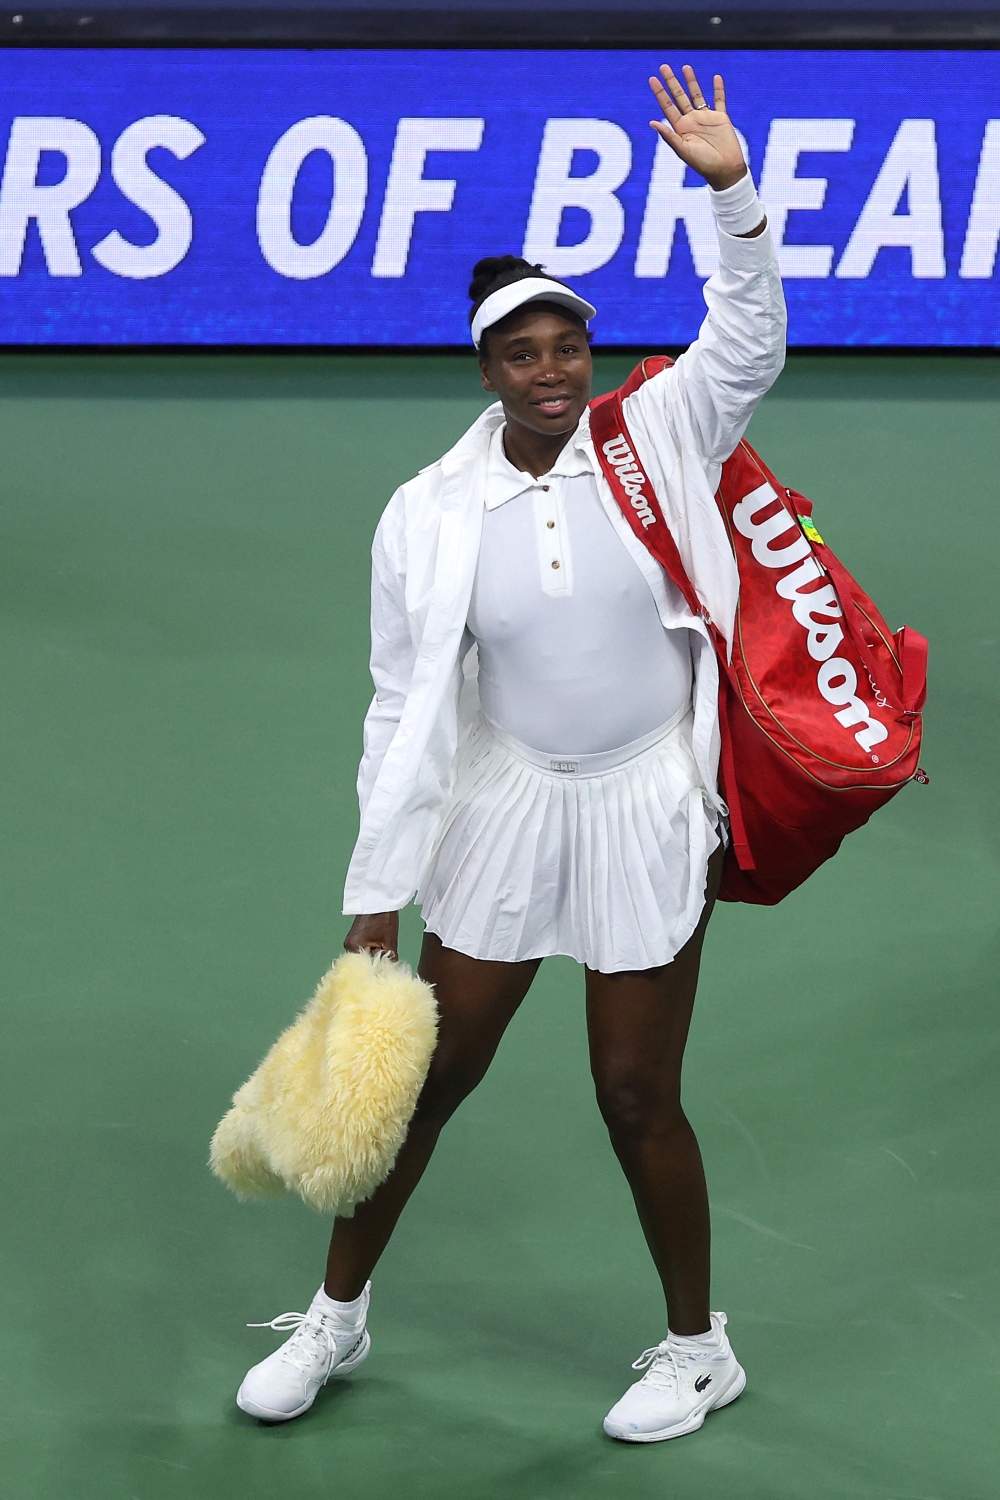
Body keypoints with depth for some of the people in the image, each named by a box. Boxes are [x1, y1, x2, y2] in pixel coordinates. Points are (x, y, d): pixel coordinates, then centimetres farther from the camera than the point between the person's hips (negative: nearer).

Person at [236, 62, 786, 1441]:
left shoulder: (656, 440, -6)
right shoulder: (429, 515, -6)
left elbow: (748, 341, -18)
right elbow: (404, 710, -4)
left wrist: (733, 189, -32)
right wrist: (375, 901, -5)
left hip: (646, 812, -1)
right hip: (503, 811, 1)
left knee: (637, 1097, 4)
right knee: (427, 1074, 9)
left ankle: (699, 1349, 24)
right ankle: (338, 1315, 28)